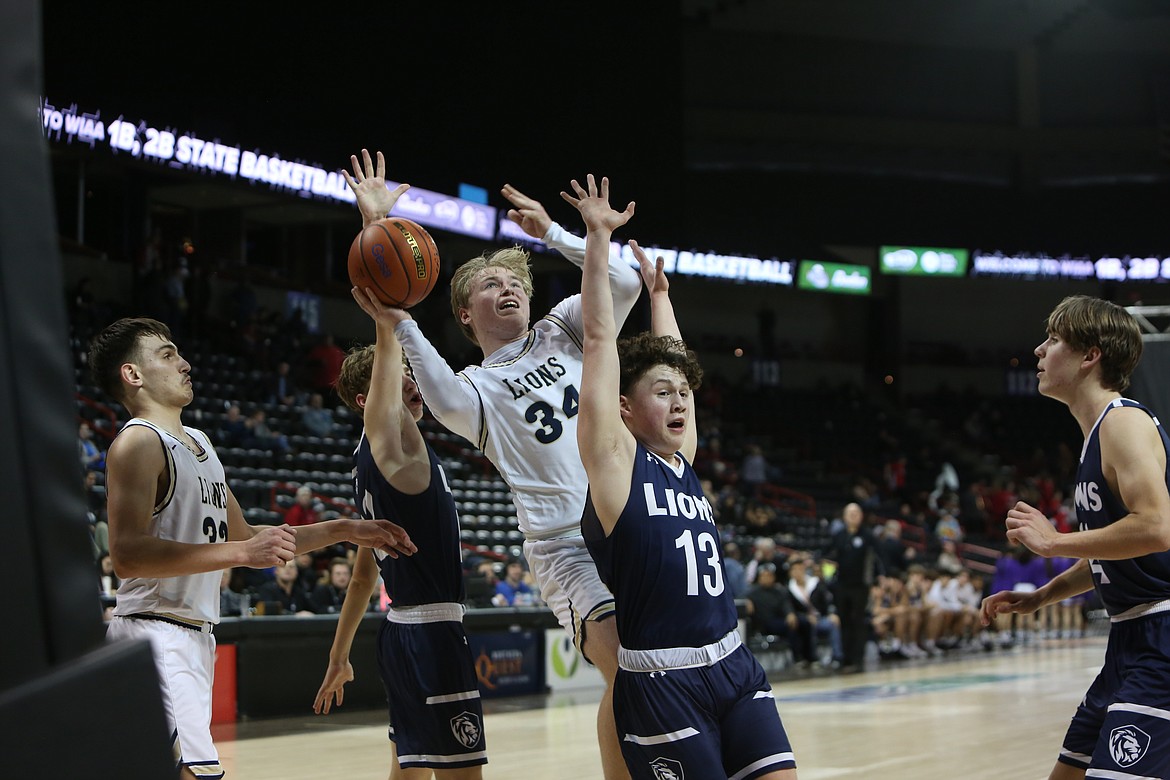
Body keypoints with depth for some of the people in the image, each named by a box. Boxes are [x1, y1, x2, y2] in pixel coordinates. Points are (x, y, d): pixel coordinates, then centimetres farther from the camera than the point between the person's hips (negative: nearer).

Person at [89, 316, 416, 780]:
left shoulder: (198, 442, 19)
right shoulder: (137, 443, -11)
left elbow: (241, 537, 25)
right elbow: (127, 556, -22)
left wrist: (348, 531, 20)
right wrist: (243, 553, -25)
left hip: (195, 636, 10)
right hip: (154, 633, -9)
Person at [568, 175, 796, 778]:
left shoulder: (683, 460, 14)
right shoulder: (615, 457, -3)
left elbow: (665, 357, 28)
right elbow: (600, 338, -6)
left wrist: (658, 291, 35)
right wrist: (598, 238, -5)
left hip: (735, 665, 7)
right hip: (660, 680, -7)